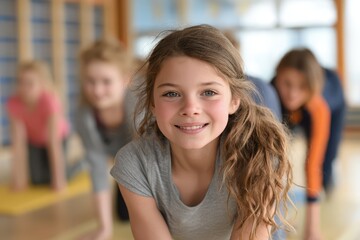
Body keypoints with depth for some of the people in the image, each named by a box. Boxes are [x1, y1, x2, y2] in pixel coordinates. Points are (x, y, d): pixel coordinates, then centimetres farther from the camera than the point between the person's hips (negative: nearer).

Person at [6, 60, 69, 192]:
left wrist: (58, 179, -36)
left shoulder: (49, 101, -38)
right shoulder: (14, 103, -30)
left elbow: (54, 143, -37)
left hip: (55, 138, -2)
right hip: (33, 140, 2)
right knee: (37, 179, -15)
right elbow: (18, 143, -28)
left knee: (50, 177, -19)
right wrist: (19, 177, -30)